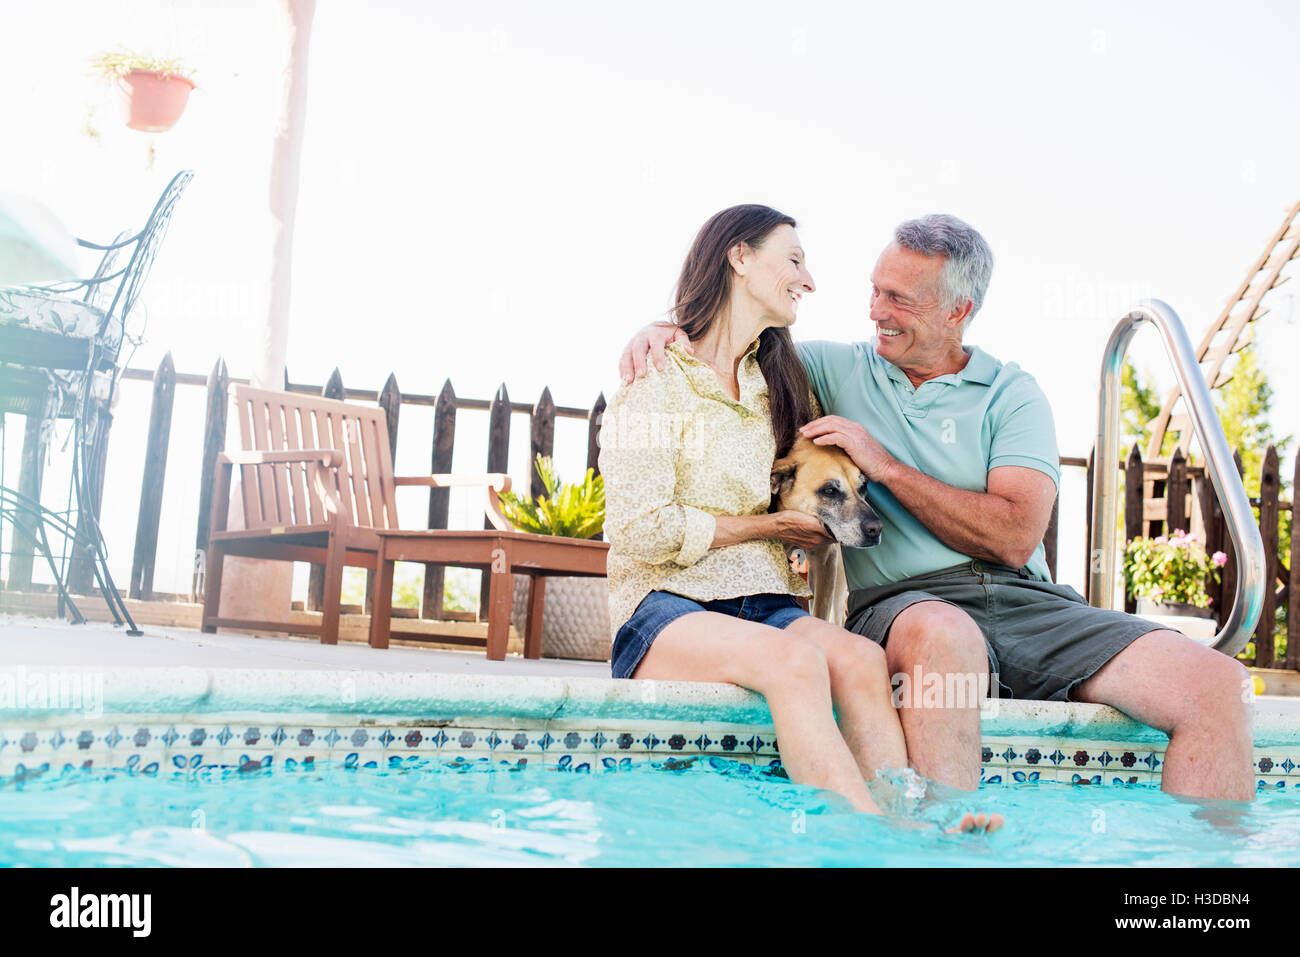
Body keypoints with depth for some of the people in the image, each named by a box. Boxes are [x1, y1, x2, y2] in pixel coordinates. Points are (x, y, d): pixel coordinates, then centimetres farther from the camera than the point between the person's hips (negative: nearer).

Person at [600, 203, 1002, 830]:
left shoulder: (778, 380, 23)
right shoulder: (657, 381, -1)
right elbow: (637, 529, -11)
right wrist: (763, 528, -4)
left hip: (767, 604, 6)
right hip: (665, 609, -5)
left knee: (861, 660, -29)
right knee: (793, 658, -36)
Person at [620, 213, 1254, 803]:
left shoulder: (1011, 394, 9)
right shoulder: (837, 368, 14)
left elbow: (1014, 537, -5)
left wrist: (886, 465, -7)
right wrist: (664, 328, -2)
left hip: (1026, 600, 2)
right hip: (902, 603, -2)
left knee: (1218, 685, -19)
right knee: (944, 635, -41)